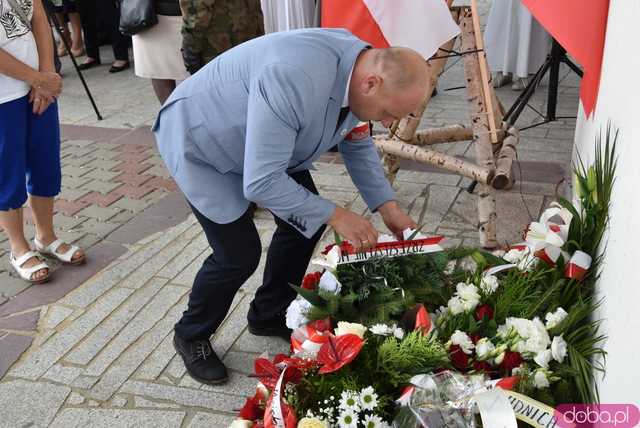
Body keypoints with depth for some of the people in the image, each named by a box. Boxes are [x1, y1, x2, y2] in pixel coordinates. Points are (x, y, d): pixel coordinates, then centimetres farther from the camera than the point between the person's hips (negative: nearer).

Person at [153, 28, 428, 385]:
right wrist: (334, 215, -28)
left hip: (264, 142, 8)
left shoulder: (361, 67, -14)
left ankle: (269, 315, 28)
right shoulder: (295, 81, -42)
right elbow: (260, 183, -37)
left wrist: (387, 206, -6)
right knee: (240, 253, -10)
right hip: (198, 142, -8)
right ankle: (191, 336, 19)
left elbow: (358, 144, 3)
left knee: (306, 219, 5)